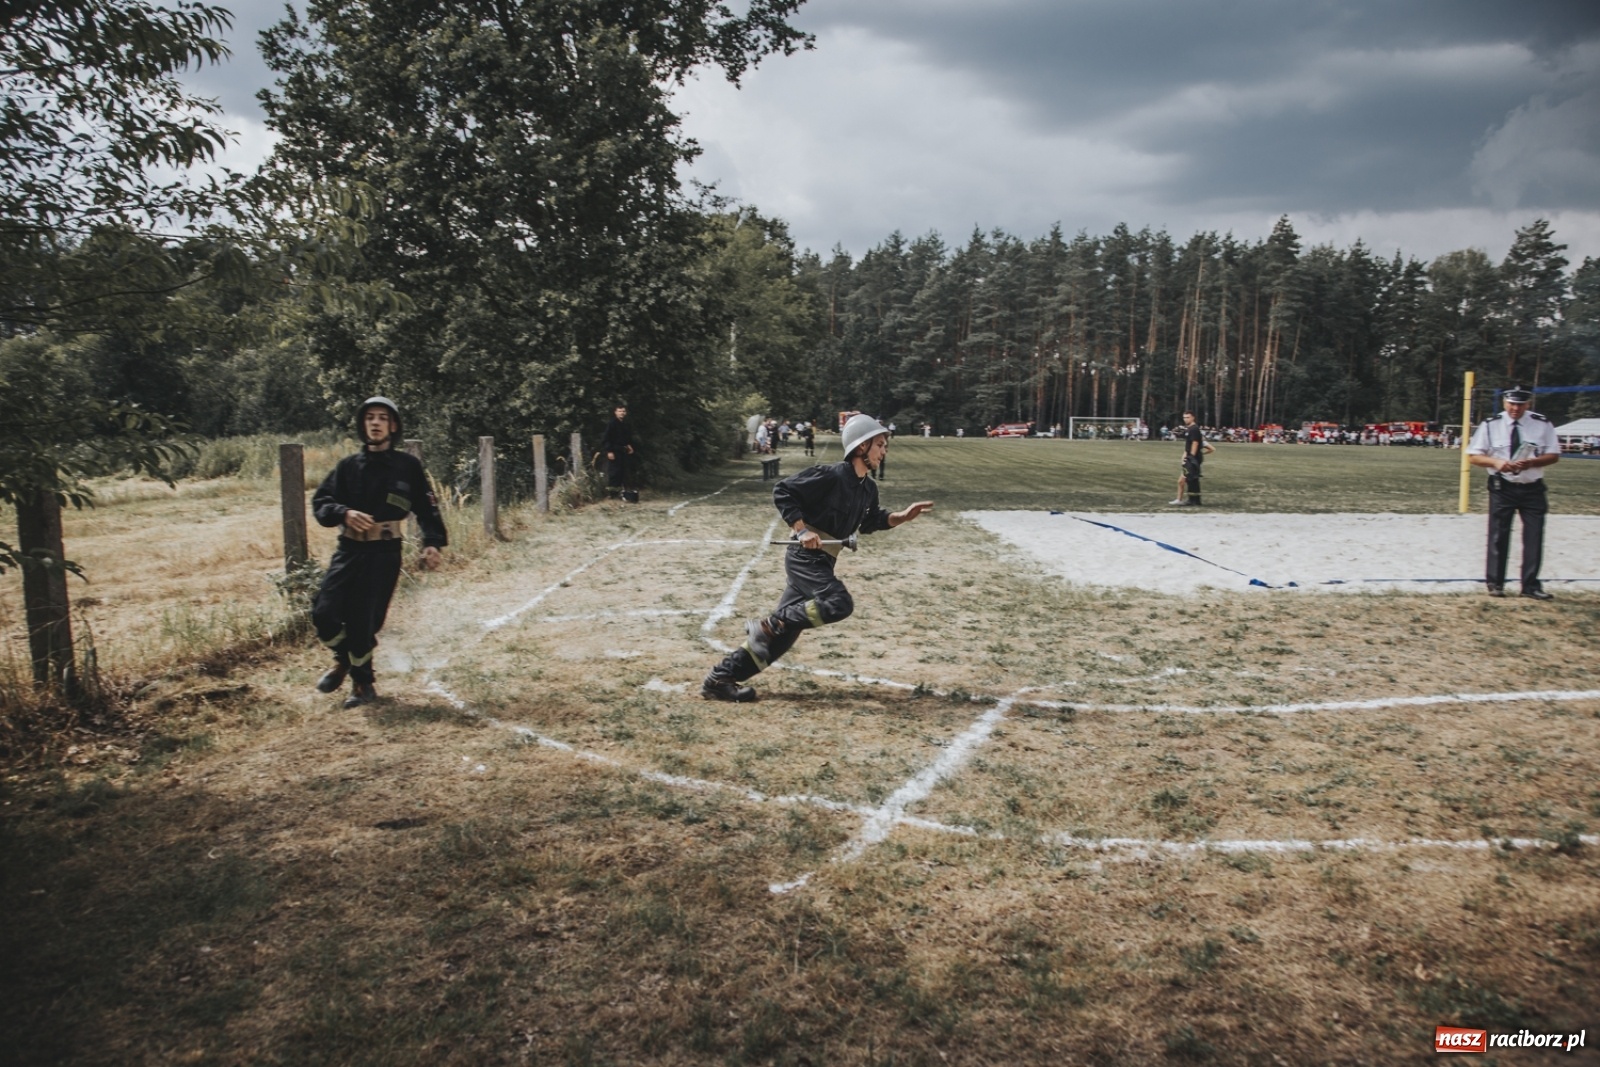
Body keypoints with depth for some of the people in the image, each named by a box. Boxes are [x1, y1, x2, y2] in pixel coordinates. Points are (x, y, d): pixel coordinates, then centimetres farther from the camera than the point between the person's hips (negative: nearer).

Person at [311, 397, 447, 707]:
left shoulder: (408, 466, 2)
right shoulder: (348, 466, 7)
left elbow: (426, 507, 4)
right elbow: (320, 502, 6)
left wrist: (431, 542, -9)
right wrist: (345, 513, -15)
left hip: (385, 553, -3)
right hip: (349, 549, 3)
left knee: (365, 621, -3)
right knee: (324, 612, -6)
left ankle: (362, 684, 18)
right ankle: (343, 659, 25)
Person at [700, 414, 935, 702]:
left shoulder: (868, 488, 11)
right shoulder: (830, 475, -15)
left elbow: (869, 523, 25)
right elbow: (782, 492, -14)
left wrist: (903, 517, 11)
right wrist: (802, 529, -20)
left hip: (821, 563, 9)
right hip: (805, 557, -9)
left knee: (785, 631, 5)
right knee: (840, 604, -26)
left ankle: (720, 679, 10)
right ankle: (767, 626, -13)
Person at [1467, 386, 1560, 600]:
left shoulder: (1543, 424, -1)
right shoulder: (1490, 425, -3)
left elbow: (1554, 454, 0)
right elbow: (1473, 456, -3)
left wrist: (1531, 463, -20)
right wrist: (1495, 462, -21)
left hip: (1533, 488, 1)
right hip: (1502, 488, -1)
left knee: (1534, 537, 2)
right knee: (1498, 536, 3)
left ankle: (1531, 586, 11)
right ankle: (1495, 583, 14)